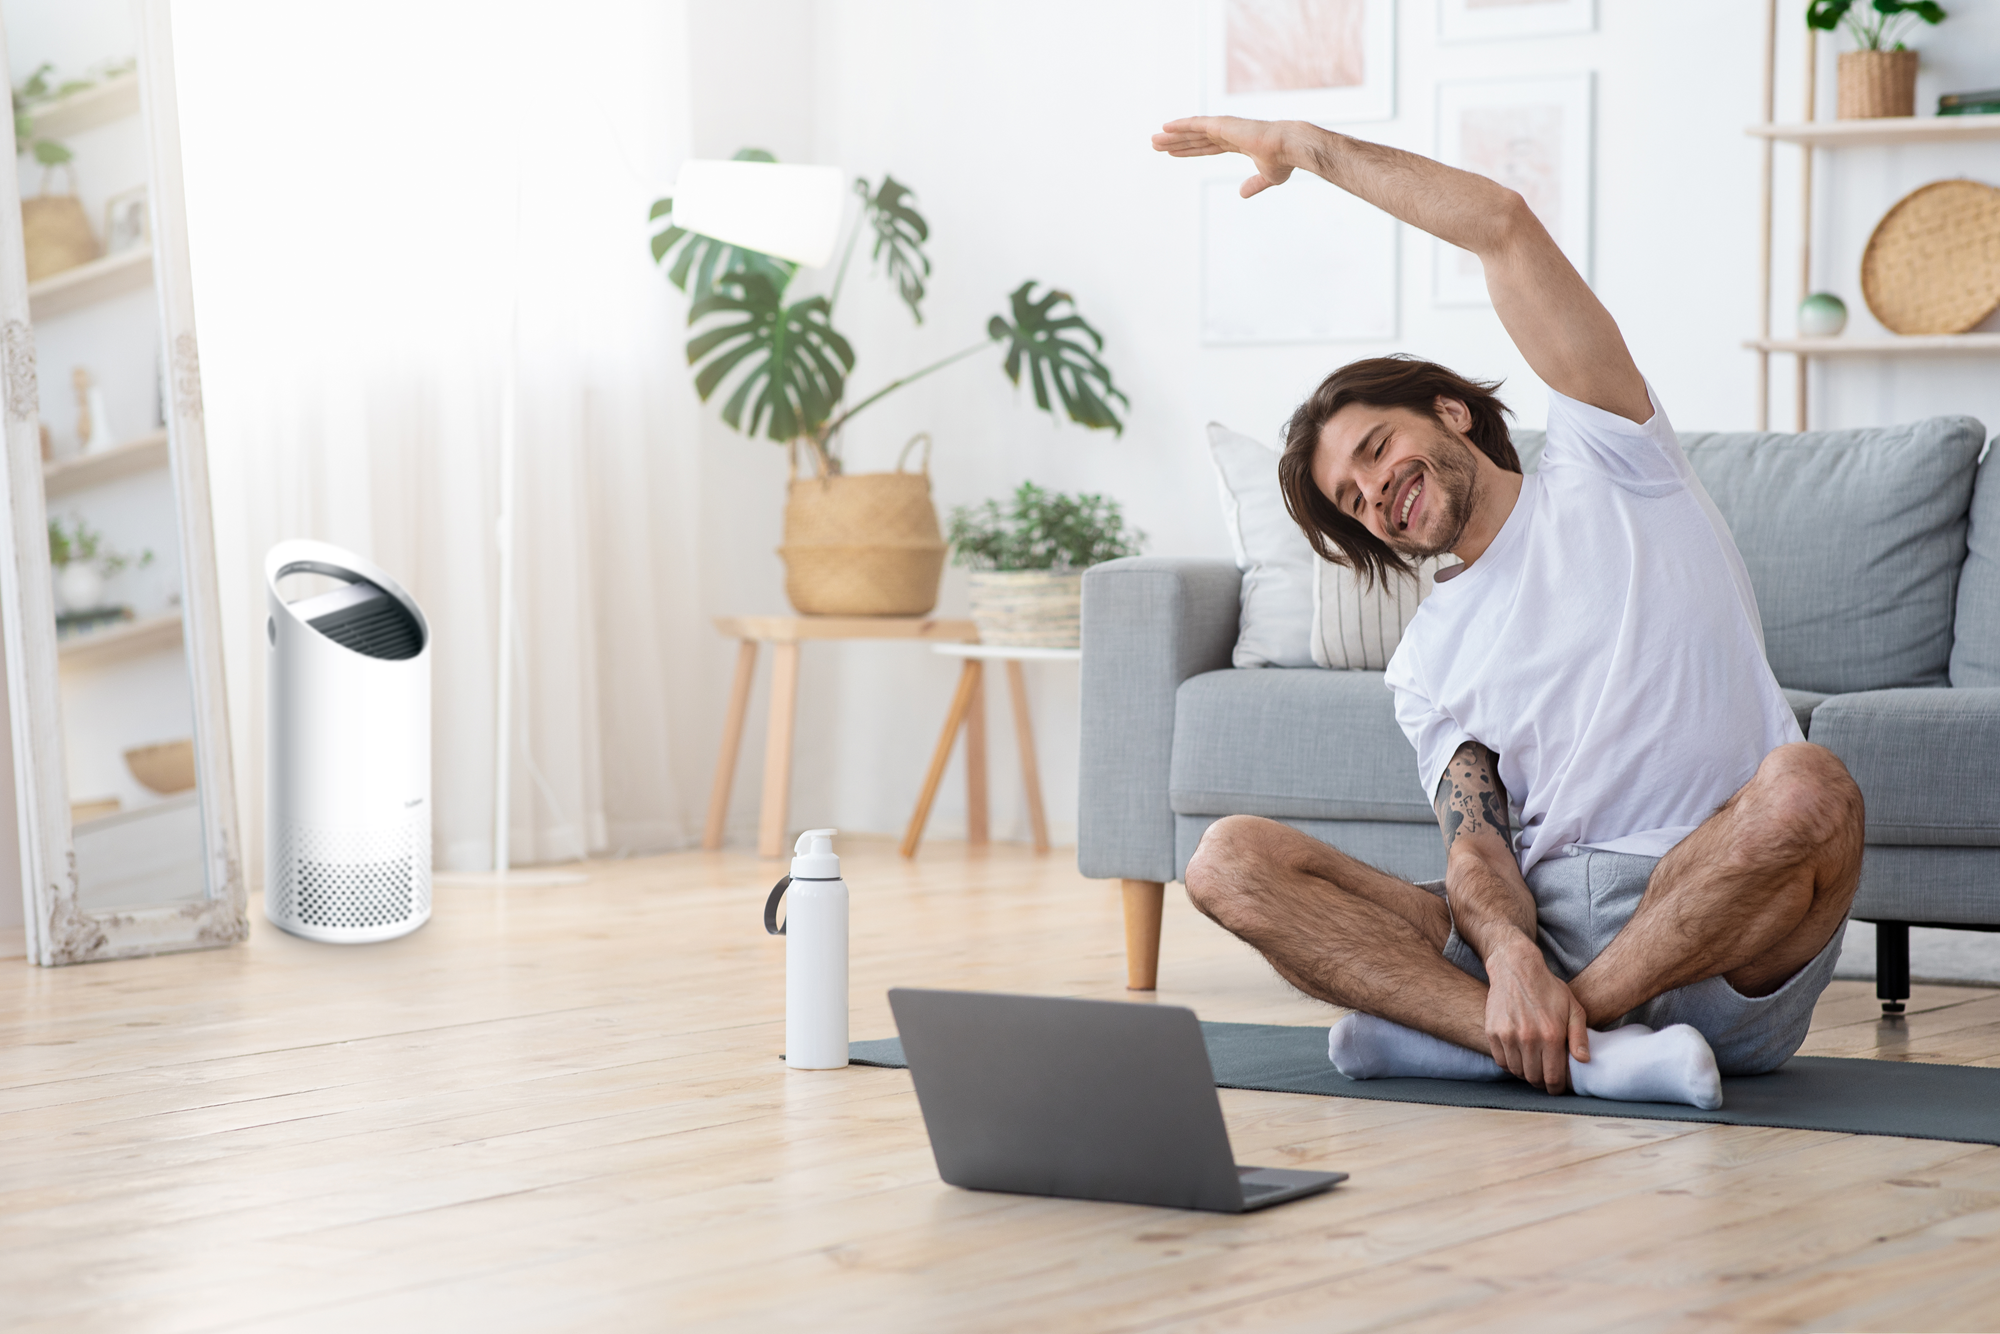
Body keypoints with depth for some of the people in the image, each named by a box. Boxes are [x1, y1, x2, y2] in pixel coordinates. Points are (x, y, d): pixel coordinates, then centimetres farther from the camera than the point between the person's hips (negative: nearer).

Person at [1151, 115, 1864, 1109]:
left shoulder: (1605, 471, 16)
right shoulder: (1427, 663, 24)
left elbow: (1503, 227, 7)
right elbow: (1476, 843, 5)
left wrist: (1305, 145, 13)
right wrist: (1509, 955, -19)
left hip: (1721, 960, -3)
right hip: (1542, 925, 3)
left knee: (1807, 788, -37)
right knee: (1229, 859, -15)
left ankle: (1454, 1032, -28)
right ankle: (1584, 1051, -34)